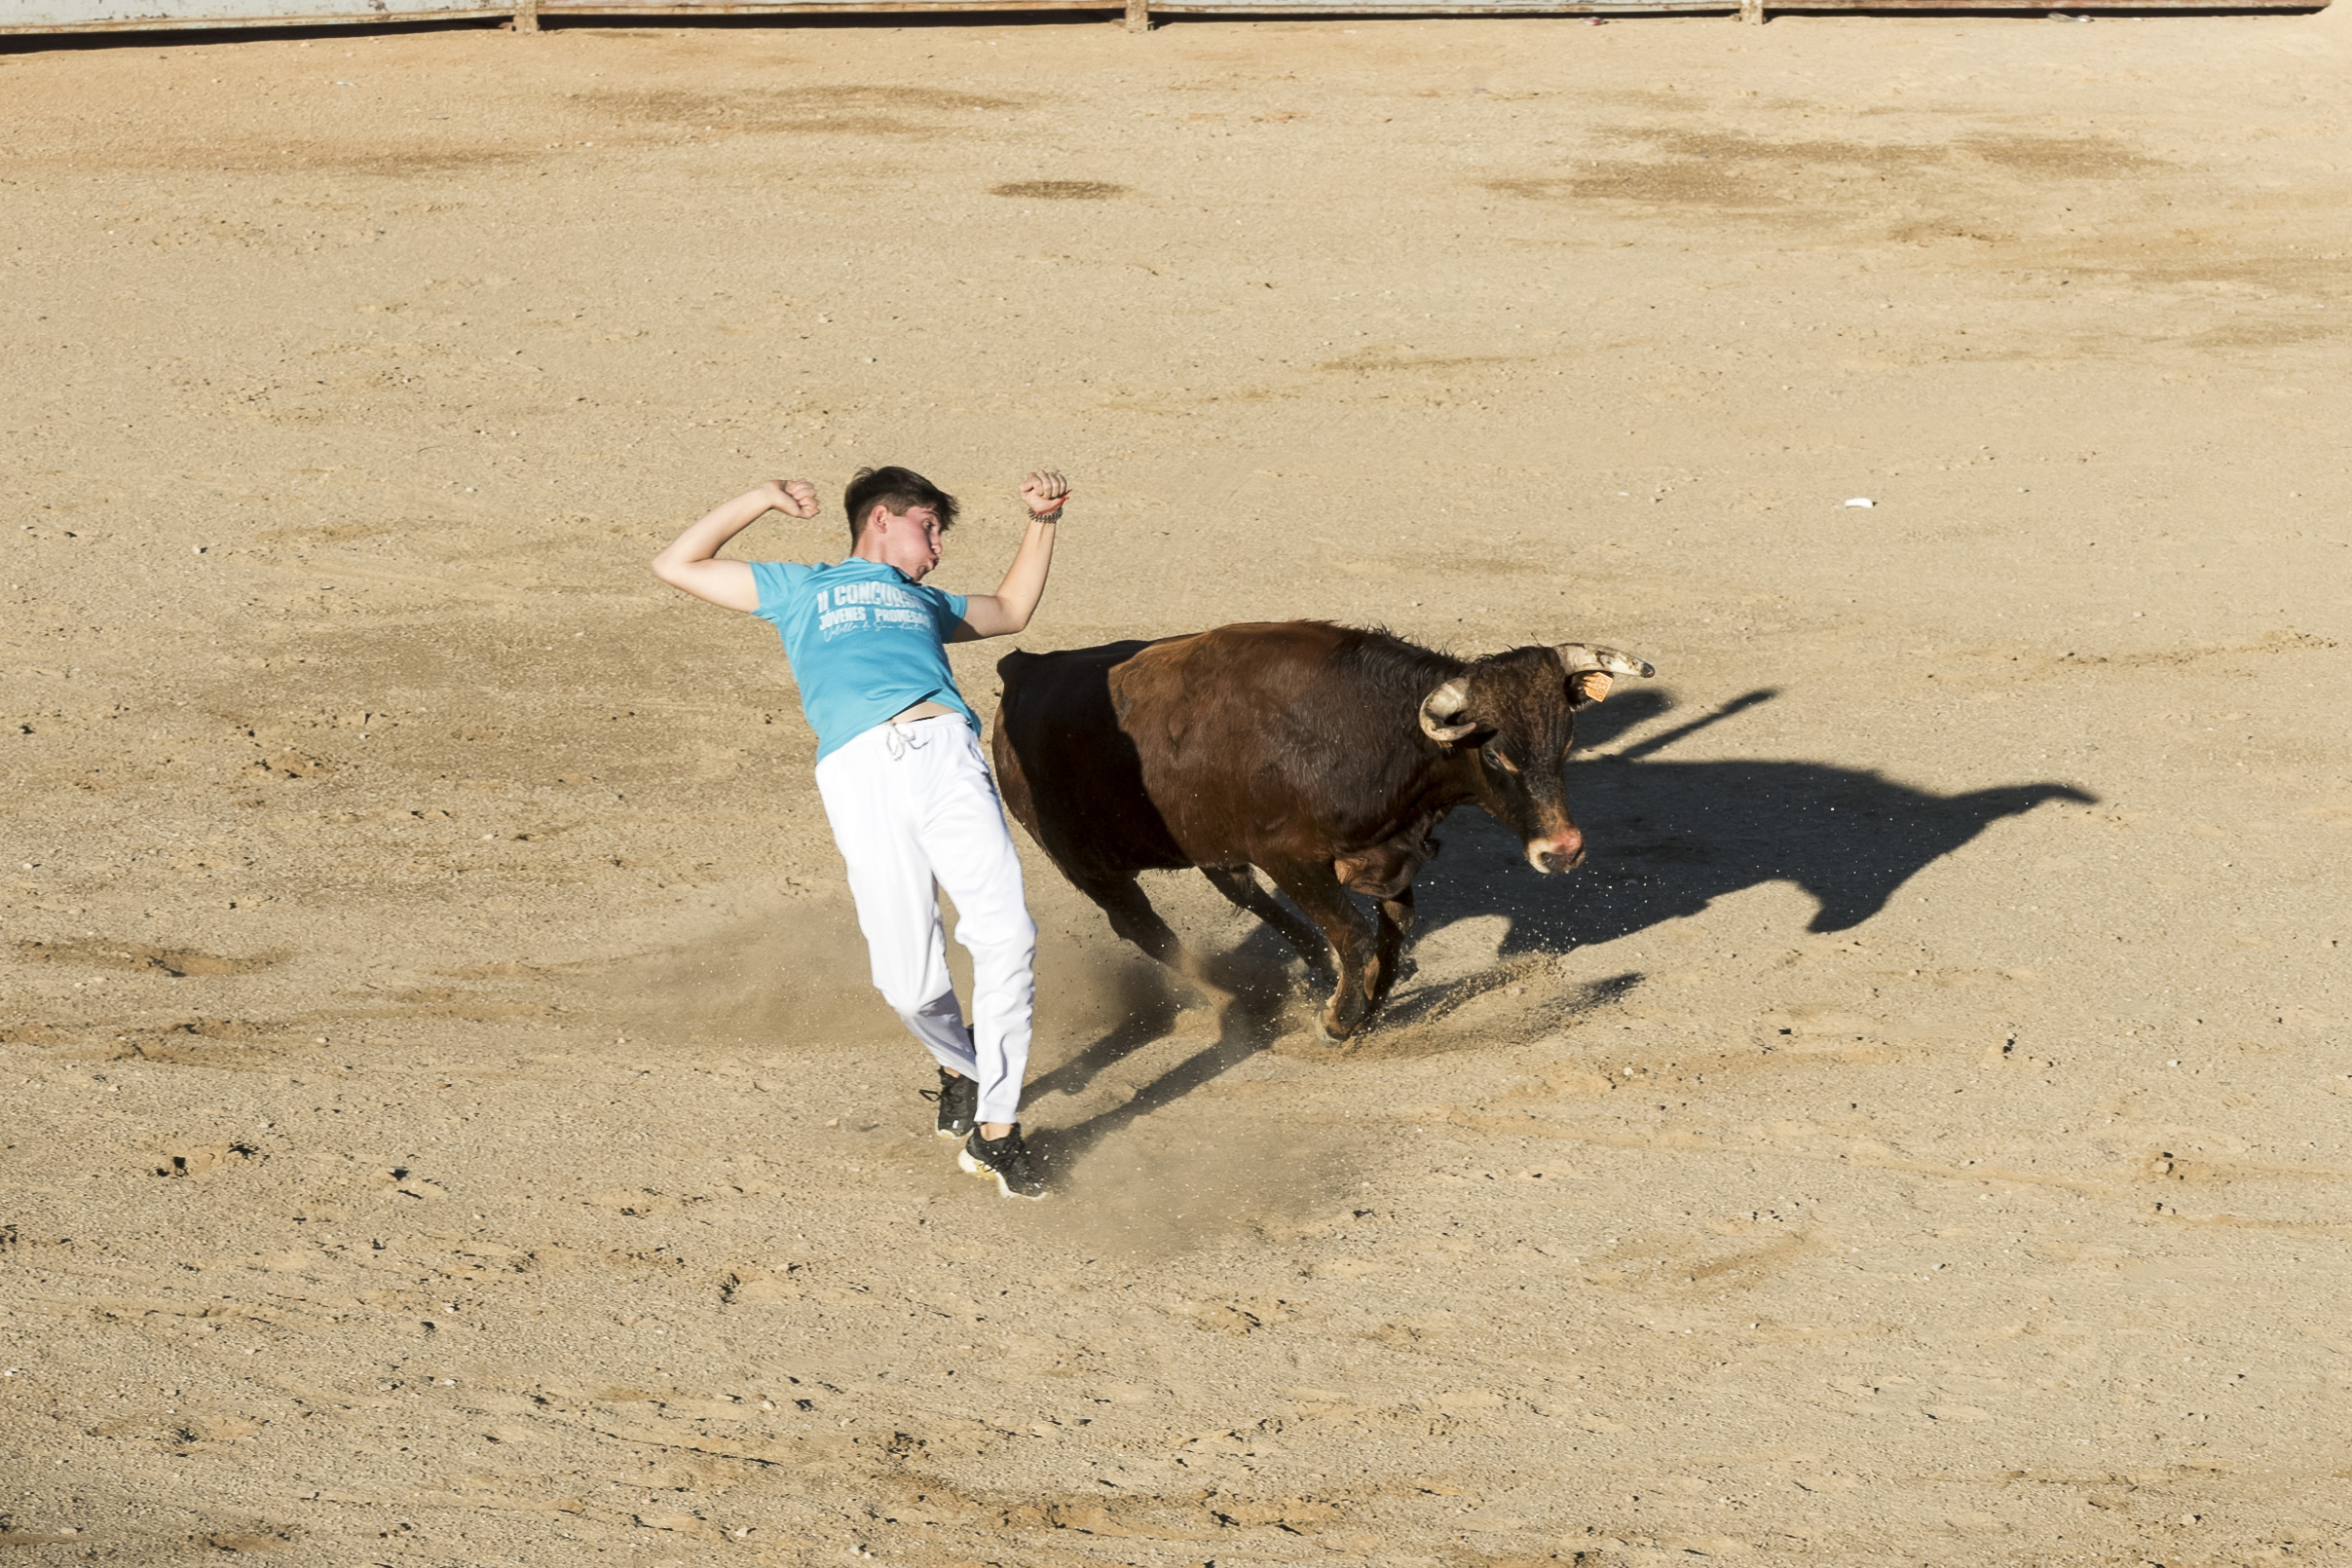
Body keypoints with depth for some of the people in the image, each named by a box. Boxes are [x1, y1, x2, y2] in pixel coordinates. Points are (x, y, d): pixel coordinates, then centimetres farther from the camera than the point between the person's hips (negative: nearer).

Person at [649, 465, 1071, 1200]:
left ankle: (996, 1127, -6)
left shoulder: (925, 603, 40)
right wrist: (760, 499, 30)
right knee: (909, 978, -10)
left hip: (946, 752, 3)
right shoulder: (801, 588, 30)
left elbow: (1011, 608, 55)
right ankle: (959, 1068, 22)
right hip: (861, 771, -3)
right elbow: (678, 565, 30)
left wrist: (1043, 521, 45)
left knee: (1006, 937, -16)